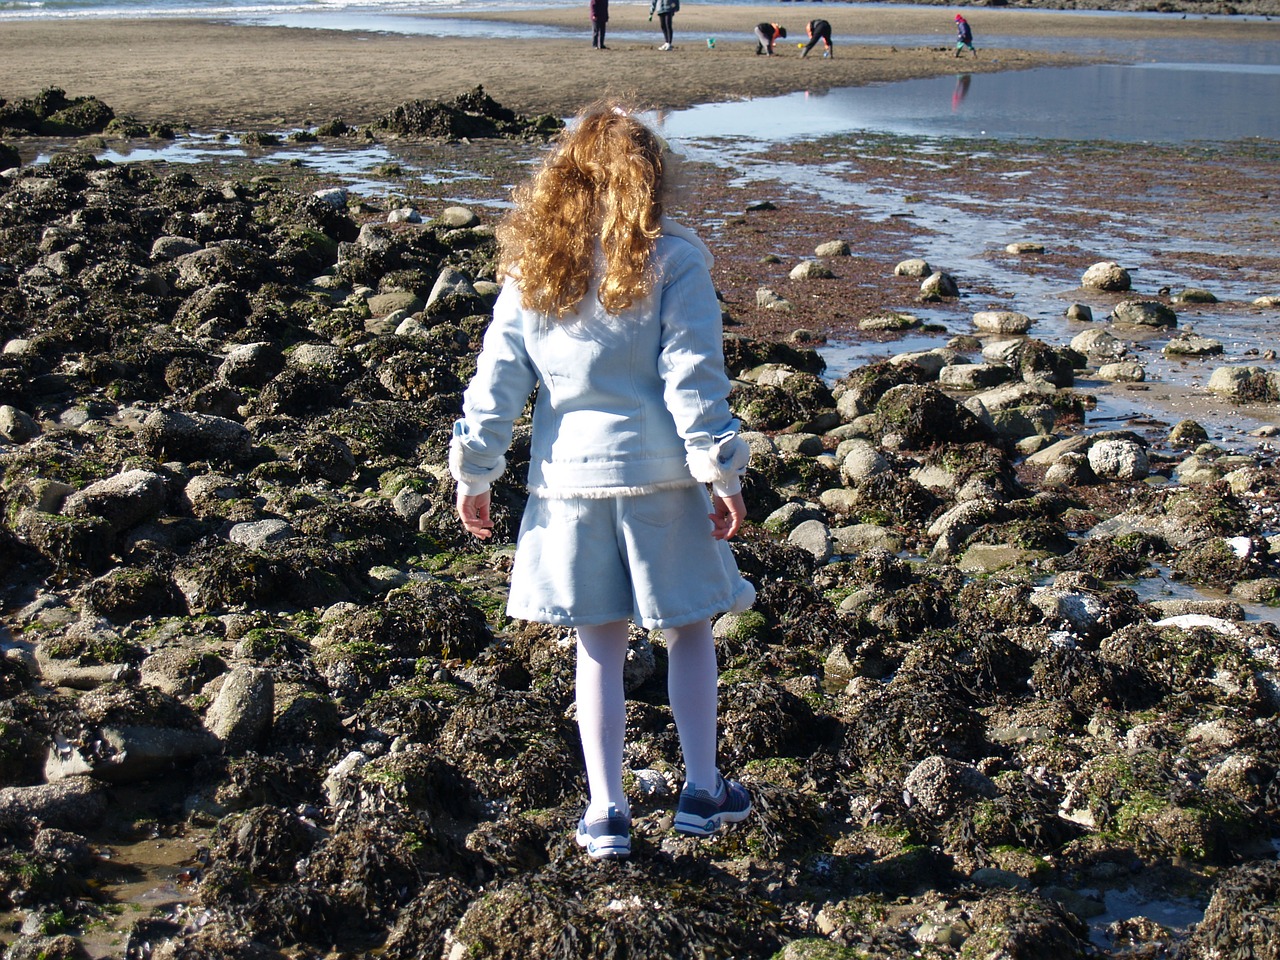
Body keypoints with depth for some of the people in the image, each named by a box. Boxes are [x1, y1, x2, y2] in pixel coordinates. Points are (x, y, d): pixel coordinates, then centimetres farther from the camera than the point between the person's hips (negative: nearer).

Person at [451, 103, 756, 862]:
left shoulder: (533, 264, 3)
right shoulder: (672, 261, -7)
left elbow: (498, 377, 3)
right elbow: (693, 378, -10)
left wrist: (476, 472, 9)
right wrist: (722, 473, -5)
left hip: (567, 478, 3)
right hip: (657, 474, -2)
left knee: (599, 649, 11)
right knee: (689, 631, 15)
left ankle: (606, 812, 13)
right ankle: (702, 791, 23)